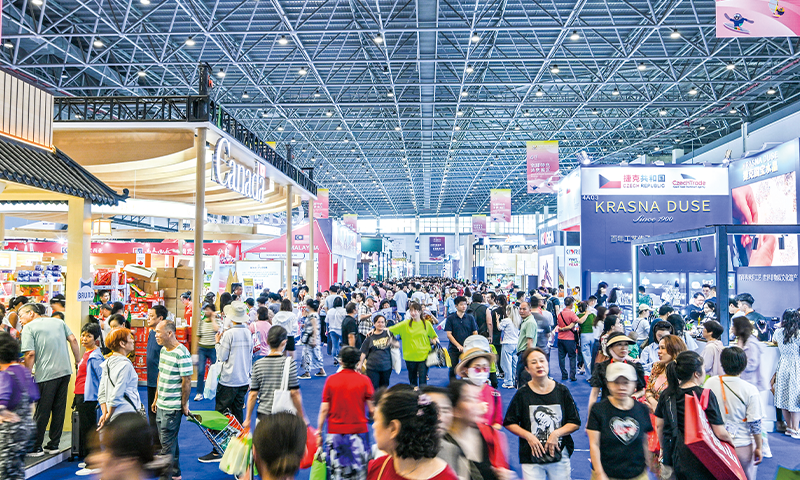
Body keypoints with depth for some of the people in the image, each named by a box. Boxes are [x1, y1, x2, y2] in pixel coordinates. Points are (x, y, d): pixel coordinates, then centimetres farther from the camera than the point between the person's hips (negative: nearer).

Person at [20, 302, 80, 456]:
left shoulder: (29, 328, -3)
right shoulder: (58, 321, 14)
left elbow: (30, 354, -11)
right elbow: (73, 340, 8)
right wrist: (78, 361, 14)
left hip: (46, 374, -5)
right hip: (65, 371, 6)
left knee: (41, 412, 4)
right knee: (59, 409, 11)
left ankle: (36, 447, 12)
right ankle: (54, 445, 19)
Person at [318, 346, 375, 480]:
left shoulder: (331, 380, -3)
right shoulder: (364, 380, -5)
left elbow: (324, 410, -3)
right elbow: (372, 410, -5)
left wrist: (319, 431, 6)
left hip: (335, 432, 1)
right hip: (359, 431, 0)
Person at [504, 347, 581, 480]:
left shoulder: (562, 391, 1)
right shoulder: (522, 393, -2)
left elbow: (575, 423, 3)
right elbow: (509, 423, 1)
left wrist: (557, 433, -10)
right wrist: (528, 436, -11)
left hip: (560, 456, 1)